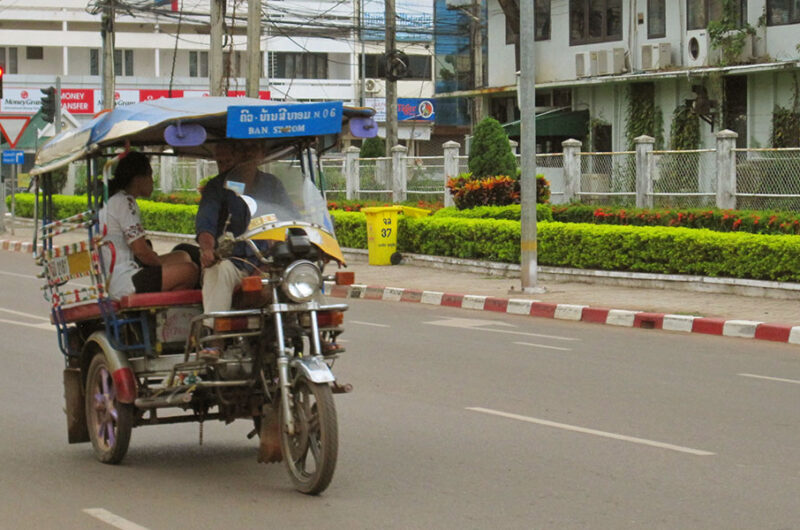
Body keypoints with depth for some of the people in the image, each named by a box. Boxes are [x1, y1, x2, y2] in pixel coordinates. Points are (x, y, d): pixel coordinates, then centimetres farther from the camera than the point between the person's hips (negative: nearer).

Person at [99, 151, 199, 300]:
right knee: (189, 271, -15)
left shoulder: (113, 199, 19)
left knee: (182, 257, 20)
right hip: (123, 284, -11)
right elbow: (141, 250, -18)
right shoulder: (124, 201, -13)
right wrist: (162, 265, -1)